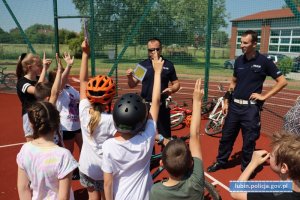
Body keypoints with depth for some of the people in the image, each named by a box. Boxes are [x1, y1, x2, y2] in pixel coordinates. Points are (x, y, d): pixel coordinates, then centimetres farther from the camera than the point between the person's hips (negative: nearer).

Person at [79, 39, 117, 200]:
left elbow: (83, 81, -7)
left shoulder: (84, 111, -13)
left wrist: (85, 54, -6)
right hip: (104, 169, -4)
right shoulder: (111, 120, -26)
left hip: (86, 167, 4)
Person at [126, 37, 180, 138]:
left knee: (165, 134, 7)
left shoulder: (168, 65, 1)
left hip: (162, 105, 0)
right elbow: (132, 85, 2)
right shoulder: (142, 65, 2)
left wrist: (172, 89, -16)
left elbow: (176, 83, 7)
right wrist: (130, 77, -20)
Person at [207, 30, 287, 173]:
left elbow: (282, 81, -4)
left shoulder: (263, 61, -8)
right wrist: (226, 101, 10)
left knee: (249, 140, 7)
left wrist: (264, 96, -10)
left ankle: (246, 169, 25)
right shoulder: (239, 60, 6)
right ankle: (220, 162, 31)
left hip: (251, 107, -4)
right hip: (234, 105, 5)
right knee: (226, 136, 13)